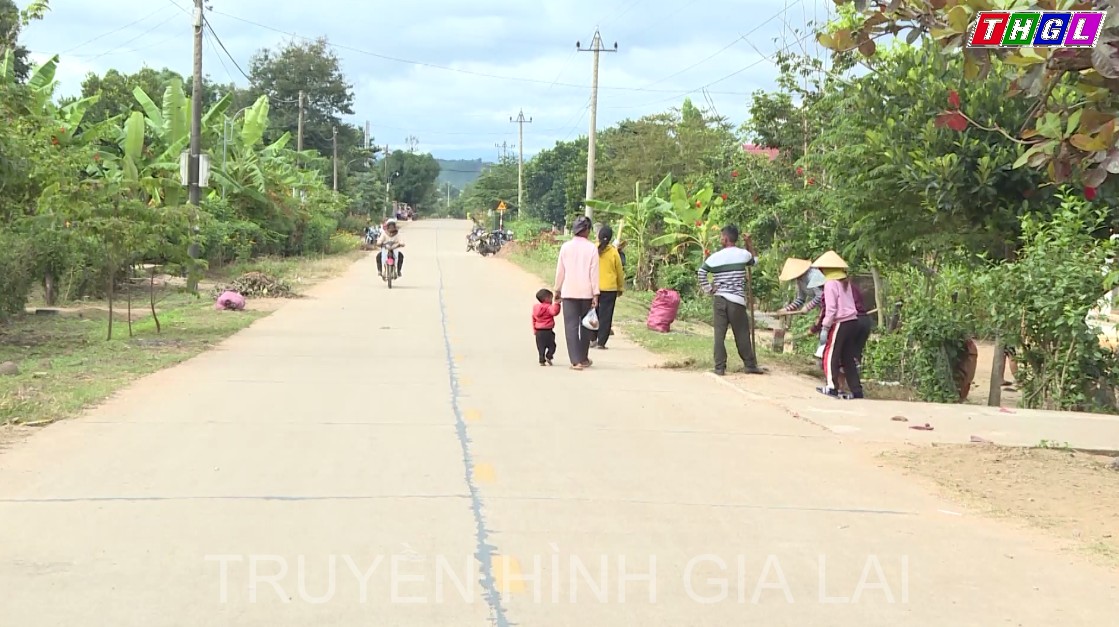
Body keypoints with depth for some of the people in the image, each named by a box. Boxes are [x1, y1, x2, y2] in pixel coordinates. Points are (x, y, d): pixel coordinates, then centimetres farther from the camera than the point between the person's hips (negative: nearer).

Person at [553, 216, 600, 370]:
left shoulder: (566, 246, -1)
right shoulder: (592, 248, -5)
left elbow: (560, 270, 4)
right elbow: (594, 272, -6)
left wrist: (557, 290, 15)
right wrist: (595, 294, -3)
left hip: (569, 292, 0)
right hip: (586, 292, 0)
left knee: (571, 326, -1)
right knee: (585, 325, 14)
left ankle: (576, 361, -10)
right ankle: (583, 359, 23)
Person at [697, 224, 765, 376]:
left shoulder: (716, 256, 0)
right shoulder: (743, 254, -1)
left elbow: (702, 272, -7)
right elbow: (754, 260, 21)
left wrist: (708, 289, 3)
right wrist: (749, 244, 25)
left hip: (719, 299, 1)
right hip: (736, 301, -1)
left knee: (719, 333, 2)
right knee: (742, 334, 5)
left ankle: (719, 367, 1)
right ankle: (750, 365, 10)